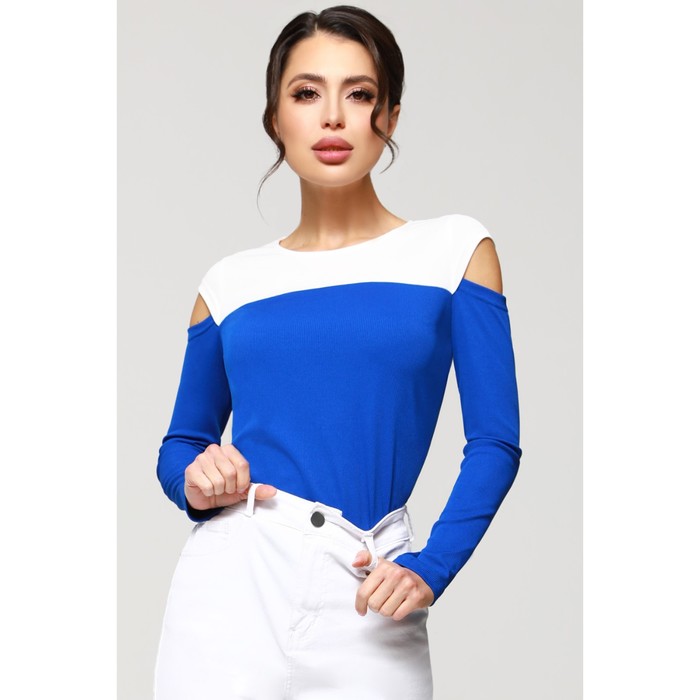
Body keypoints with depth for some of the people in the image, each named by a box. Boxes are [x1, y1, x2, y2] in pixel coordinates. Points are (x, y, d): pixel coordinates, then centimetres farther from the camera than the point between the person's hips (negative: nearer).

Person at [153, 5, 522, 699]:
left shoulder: (453, 249, 3)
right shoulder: (231, 282, 9)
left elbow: (495, 441, 0)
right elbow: (180, 445, 16)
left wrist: (430, 569, -11)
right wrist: (195, 480, -5)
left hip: (366, 597, -1)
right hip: (234, 580, 1)